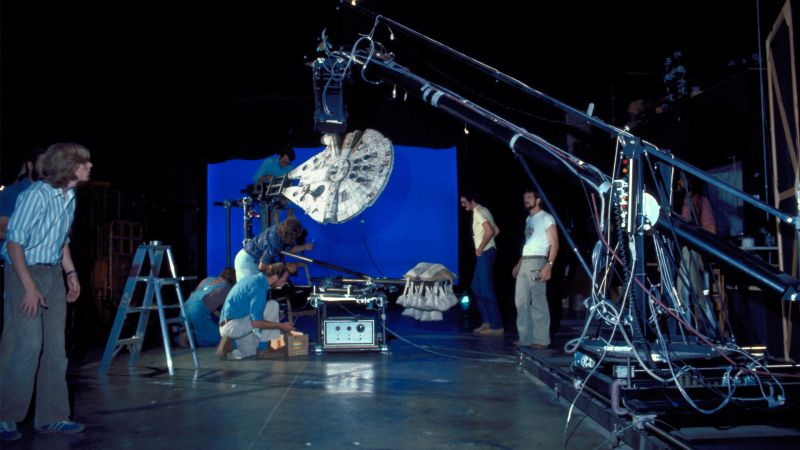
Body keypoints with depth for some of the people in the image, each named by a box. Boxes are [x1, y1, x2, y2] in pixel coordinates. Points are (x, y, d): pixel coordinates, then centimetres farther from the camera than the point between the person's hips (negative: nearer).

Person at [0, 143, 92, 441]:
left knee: (56, 348, 7)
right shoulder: (36, 194, -16)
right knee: (29, 346, -11)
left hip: (54, 275, 8)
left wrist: (71, 273, 11)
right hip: (25, 273, -8)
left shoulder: (70, 197, 8)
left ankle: (51, 416, 15)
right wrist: (29, 287, -21)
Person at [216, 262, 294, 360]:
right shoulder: (259, 287, -19)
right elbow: (256, 322, -23)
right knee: (273, 306, -15)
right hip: (233, 325, -10)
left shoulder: (254, 278, 10)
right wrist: (281, 326, -14)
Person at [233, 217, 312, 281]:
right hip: (247, 261, -9)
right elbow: (262, 266, -27)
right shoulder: (274, 242, -36)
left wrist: (304, 247, -13)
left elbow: (290, 249, 4)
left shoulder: (280, 229, -14)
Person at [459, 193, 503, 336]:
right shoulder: (483, 210, 16)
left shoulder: (478, 212, -14)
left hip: (485, 254, -10)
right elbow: (496, 230, 21)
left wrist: (480, 249, -17)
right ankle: (487, 321, 19)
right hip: (486, 253, 10)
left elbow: (489, 231, -27)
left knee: (487, 290, -7)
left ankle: (497, 326, -3)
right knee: (476, 287, 14)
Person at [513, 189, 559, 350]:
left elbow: (554, 243, -10)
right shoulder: (528, 219, 20)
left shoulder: (546, 218, -3)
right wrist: (518, 264, 21)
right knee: (521, 301, 7)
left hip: (537, 262, -8)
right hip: (524, 263, 8)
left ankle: (541, 340, -3)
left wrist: (549, 265, -21)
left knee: (538, 302, -7)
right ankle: (525, 338, 14)